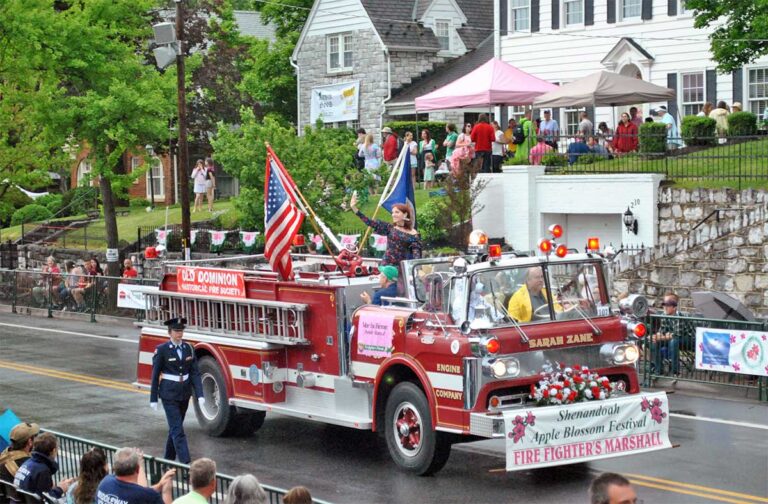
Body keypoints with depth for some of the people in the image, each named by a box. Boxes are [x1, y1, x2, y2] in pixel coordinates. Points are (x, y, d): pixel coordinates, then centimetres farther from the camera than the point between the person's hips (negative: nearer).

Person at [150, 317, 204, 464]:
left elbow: (195, 373, 2)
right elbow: (155, 374, -4)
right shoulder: (162, 350, -9)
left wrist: (199, 394, -7)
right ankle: (186, 463, -14)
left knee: (175, 427, 15)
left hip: (185, 394, 5)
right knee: (177, 430, -9)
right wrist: (153, 398, -3)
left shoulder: (189, 348, 3)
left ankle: (169, 459, 29)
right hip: (169, 395, -5)